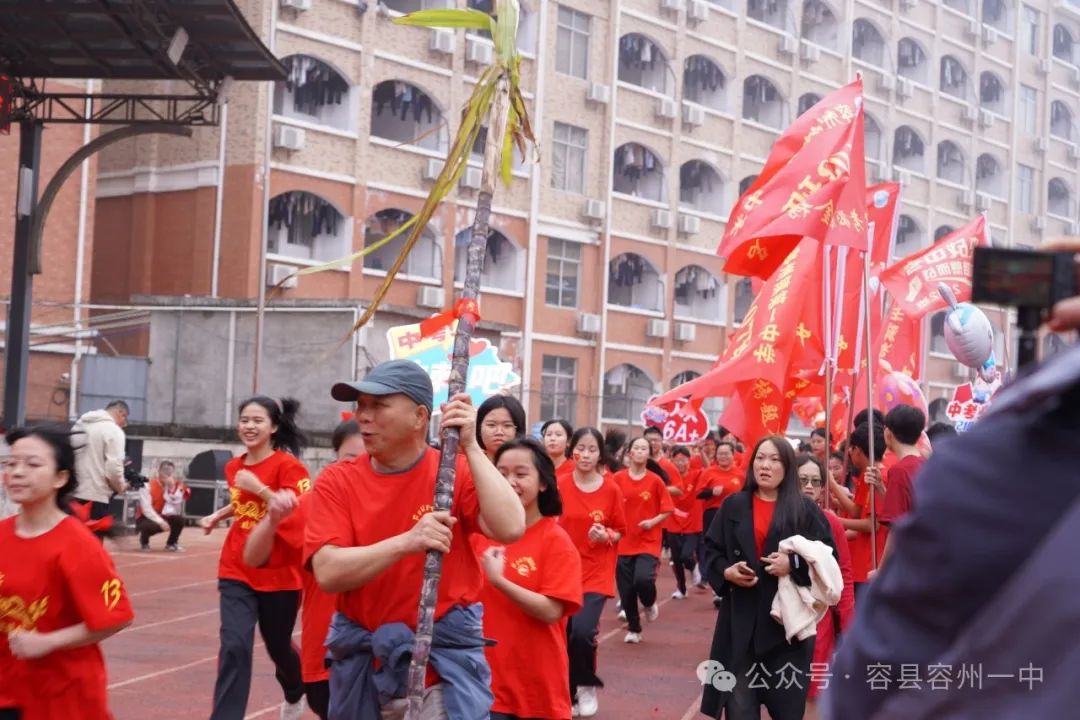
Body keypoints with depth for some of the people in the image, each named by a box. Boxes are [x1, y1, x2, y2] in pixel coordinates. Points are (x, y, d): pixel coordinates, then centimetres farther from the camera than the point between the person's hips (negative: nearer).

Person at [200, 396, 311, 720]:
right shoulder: (234, 467, 5)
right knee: (234, 647, -13)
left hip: (279, 574, -3)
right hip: (236, 572, 3)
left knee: (278, 646, 16)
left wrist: (260, 489, -28)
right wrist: (218, 515, 10)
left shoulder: (288, 466, -14)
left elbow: (299, 515, -23)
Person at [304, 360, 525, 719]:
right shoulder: (336, 481, -3)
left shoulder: (457, 471, -5)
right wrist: (407, 542, -28)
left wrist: (470, 447, -21)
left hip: (444, 662, -2)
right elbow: (328, 572, -15)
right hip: (362, 663, 2)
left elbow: (510, 528, -21)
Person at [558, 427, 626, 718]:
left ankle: (587, 686, 9)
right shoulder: (560, 486, -4)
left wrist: (606, 536, -16)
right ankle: (568, 693, 22)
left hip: (596, 573, -1)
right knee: (563, 635, 1)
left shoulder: (611, 489, -4)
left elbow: (620, 532, 4)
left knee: (583, 630, -17)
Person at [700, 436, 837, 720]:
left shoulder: (805, 509, 1)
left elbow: (829, 554, -1)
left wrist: (794, 564, -17)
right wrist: (726, 571, -10)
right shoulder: (734, 505, 6)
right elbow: (711, 550, 9)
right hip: (741, 618, 1)